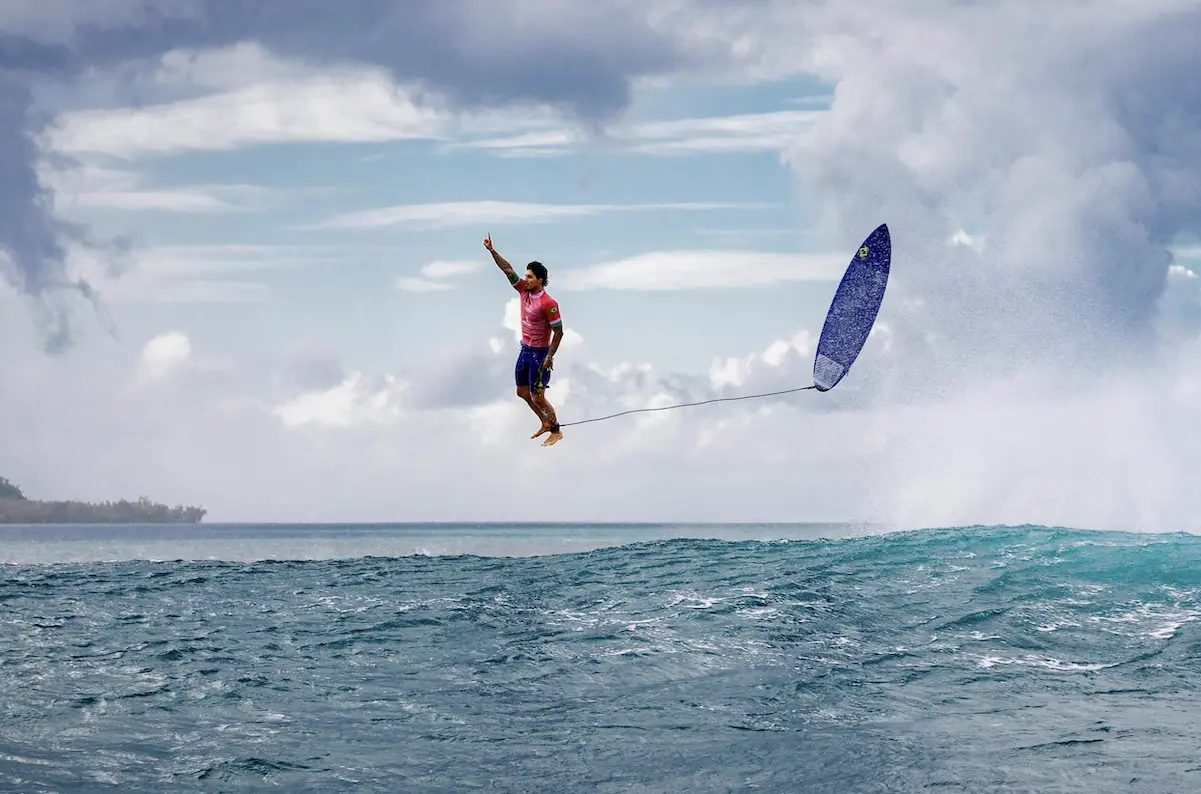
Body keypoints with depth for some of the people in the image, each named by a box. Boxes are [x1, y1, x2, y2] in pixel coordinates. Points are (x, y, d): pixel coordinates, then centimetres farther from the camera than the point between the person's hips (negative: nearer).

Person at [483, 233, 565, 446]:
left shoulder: (548, 303, -22)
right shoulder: (524, 290, -1)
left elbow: (558, 331, -19)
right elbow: (508, 269, -1)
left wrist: (550, 357, -21)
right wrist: (492, 251, -10)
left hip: (539, 354, -8)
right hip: (525, 349, 8)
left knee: (537, 397, -5)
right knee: (522, 392, 16)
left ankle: (556, 431, 11)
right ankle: (545, 423, 32)